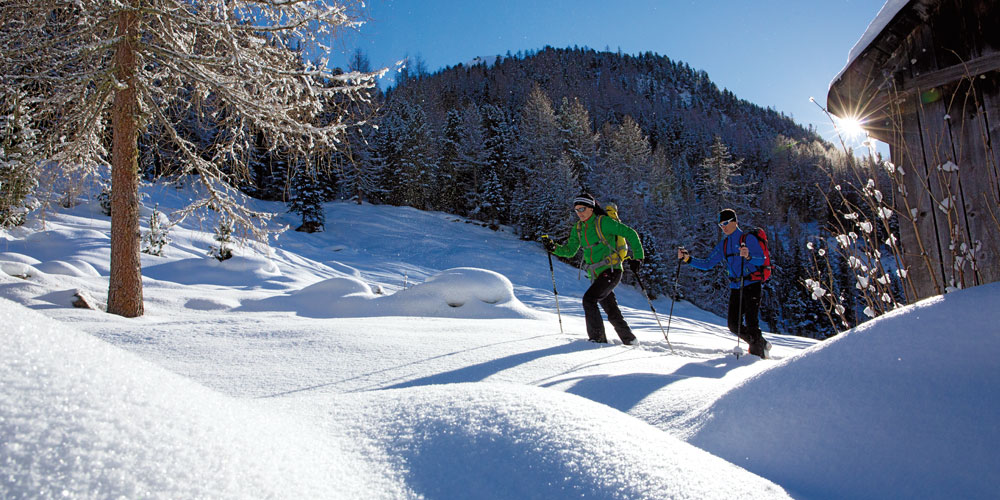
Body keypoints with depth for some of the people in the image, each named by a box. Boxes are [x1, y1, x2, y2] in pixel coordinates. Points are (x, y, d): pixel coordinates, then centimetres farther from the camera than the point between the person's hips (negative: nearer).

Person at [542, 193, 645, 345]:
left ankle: (598, 339, -13)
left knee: (589, 299, -20)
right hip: (596, 275, 7)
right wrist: (553, 248, -5)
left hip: (611, 270, -7)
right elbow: (569, 251, 12)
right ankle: (629, 340, 23)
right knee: (612, 311, 9)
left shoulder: (603, 222, -9)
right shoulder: (578, 228, 11)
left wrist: (637, 257, -11)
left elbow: (630, 233, -7)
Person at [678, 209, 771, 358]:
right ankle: (762, 344, 22)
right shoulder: (723, 245, 13)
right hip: (735, 288, 7)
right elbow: (707, 264, 11)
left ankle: (757, 353, 3)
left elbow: (761, 260, -18)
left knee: (751, 322, -12)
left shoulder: (748, 238, -6)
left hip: (751, 285, -6)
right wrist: (687, 259, -1)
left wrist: (748, 256, -39)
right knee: (734, 325, 3)